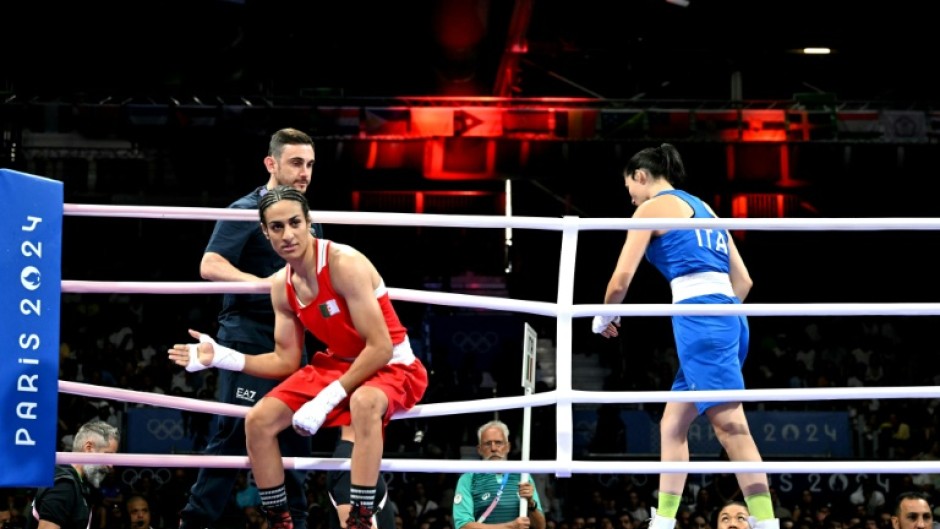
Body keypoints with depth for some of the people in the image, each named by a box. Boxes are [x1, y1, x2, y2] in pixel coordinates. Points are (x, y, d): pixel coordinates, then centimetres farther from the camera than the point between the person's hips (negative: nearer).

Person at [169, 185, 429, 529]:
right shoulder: (282, 287, -1)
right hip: (337, 364, 7)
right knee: (258, 420, -5)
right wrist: (221, 357, -7)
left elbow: (381, 348, -27)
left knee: (364, 403, -41)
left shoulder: (344, 264, -25)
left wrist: (327, 400, -28)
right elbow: (287, 362, 5)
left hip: (391, 366, -7)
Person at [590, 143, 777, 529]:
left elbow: (621, 280, 1)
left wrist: (604, 317, 19)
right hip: (728, 316, 8)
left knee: (731, 426, -15)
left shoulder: (652, 207, 4)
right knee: (672, 425, 14)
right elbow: (743, 281, 25)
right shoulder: (703, 208, 26)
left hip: (698, 315, -8)